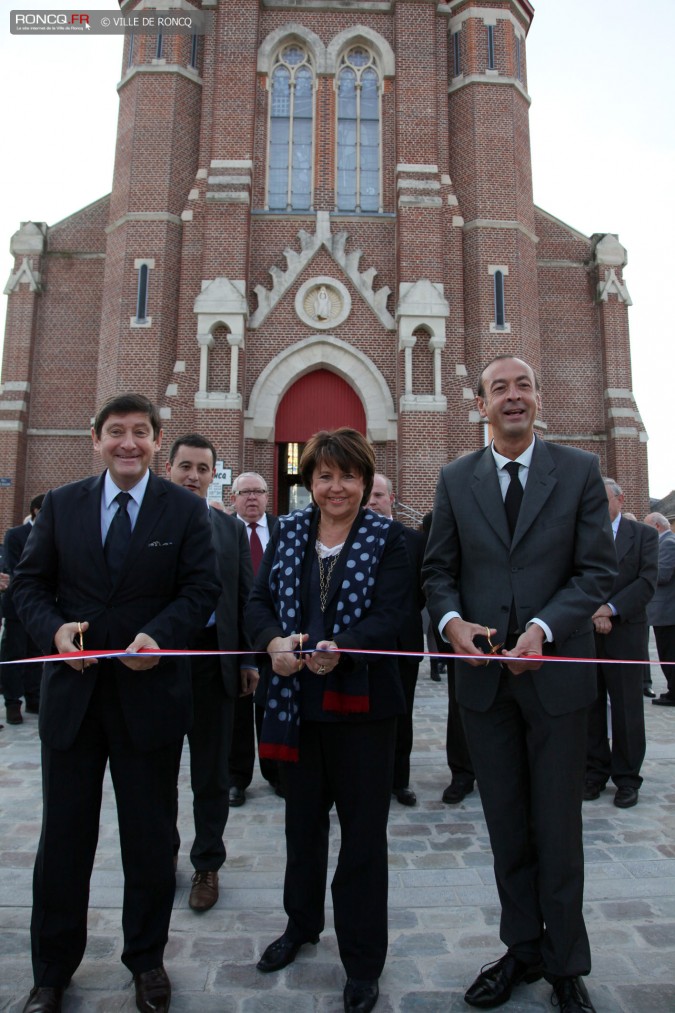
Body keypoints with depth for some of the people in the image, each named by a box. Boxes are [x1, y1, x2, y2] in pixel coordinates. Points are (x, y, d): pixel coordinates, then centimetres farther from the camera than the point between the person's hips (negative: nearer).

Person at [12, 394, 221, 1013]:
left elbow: (202, 588, -6)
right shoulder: (61, 505, 5)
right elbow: (30, 583, 5)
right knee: (64, 836, 14)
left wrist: (159, 635, -22)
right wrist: (53, 628, -15)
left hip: (151, 690, -1)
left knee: (151, 838, 14)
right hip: (72, 690, 2)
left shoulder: (185, 510, -1)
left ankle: (147, 960, 36)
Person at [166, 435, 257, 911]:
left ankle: (207, 865, 28)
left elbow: (246, 597, 6)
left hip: (213, 658, 1)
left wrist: (249, 660, 1)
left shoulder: (231, 529, 7)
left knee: (211, 771, 10)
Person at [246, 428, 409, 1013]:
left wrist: (340, 650, -33)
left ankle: (363, 963, 29)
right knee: (303, 819, 22)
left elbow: (389, 615, -15)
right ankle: (302, 924, 47)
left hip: (362, 701, -3)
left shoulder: (387, 537, -6)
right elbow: (260, 599, 1)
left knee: (363, 831, 9)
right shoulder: (288, 532, 5)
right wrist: (274, 641, -20)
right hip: (297, 699, 4)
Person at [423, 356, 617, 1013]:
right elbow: (439, 569, 6)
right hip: (483, 673, 2)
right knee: (506, 828, 15)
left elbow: (598, 569, -5)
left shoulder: (579, 470, -1)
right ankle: (521, 950, 34)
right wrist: (451, 621, -13)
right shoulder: (455, 479, 5)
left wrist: (542, 628, -18)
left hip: (555, 670, -1)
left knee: (557, 829, 11)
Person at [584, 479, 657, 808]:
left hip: (625, 632, -1)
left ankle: (627, 778, 18)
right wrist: (592, 612, -13)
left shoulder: (644, 535, 3)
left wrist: (610, 609, -14)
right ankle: (595, 772, 20)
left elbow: (647, 582, -6)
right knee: (591, 706, 8)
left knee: (627, 708, 5)